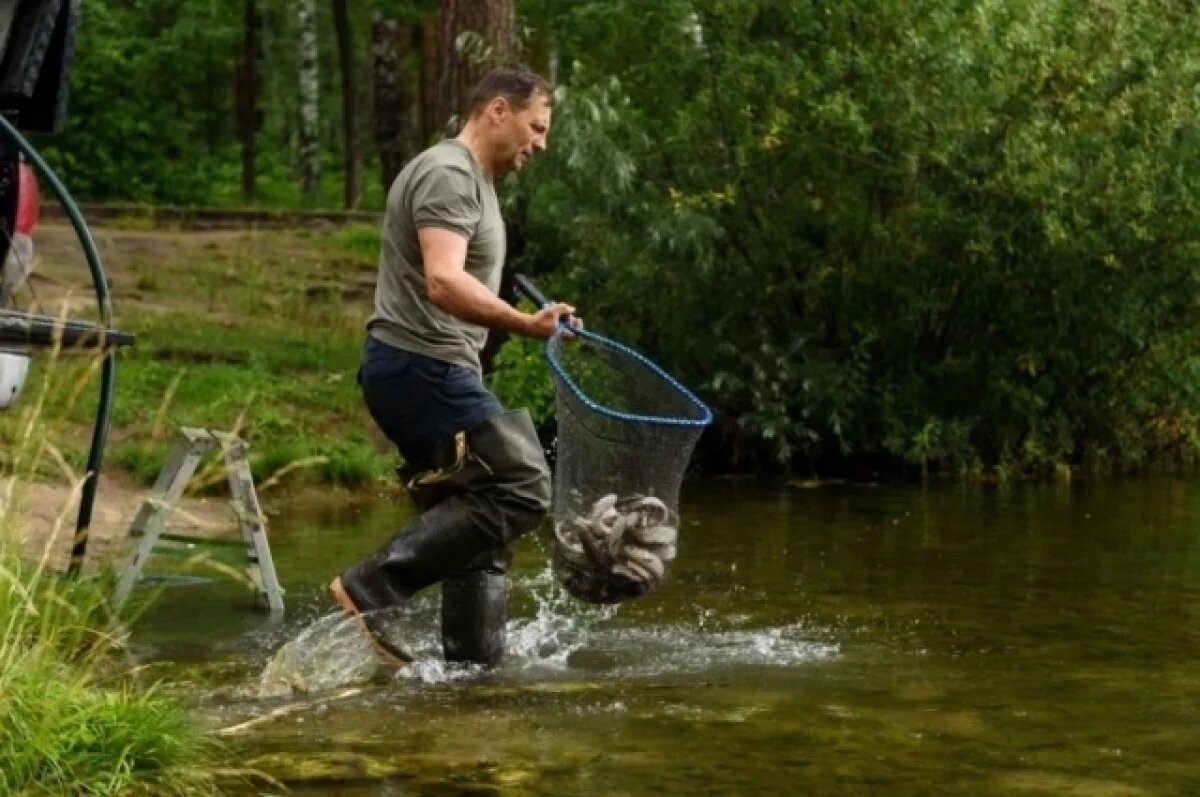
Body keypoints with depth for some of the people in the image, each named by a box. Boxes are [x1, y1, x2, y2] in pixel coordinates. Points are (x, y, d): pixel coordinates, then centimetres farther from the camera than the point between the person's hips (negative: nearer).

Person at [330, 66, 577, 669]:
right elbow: (443, 283, -26)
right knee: (519, 487, -15)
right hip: (421, 366, -11)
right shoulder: (449, 174, -11)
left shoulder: (473, 182, 23)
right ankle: (373, 589, -15)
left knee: (478, 530, 9)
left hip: (431, 374, 11)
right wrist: (525, 324, -35)